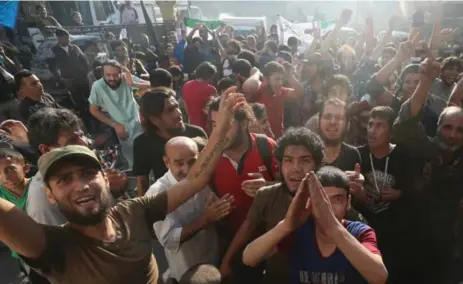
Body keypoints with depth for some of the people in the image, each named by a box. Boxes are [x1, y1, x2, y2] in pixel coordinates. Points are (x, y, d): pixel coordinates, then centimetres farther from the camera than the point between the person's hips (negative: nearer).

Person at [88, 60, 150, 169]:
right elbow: (93, 110, -5)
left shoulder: (126, 78, -15)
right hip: (121, 128, -1)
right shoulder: (97, 86, -16)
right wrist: (115, 125, -9)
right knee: (133, 163, 7)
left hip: (138, 123, 1)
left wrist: (133, 84, -36)